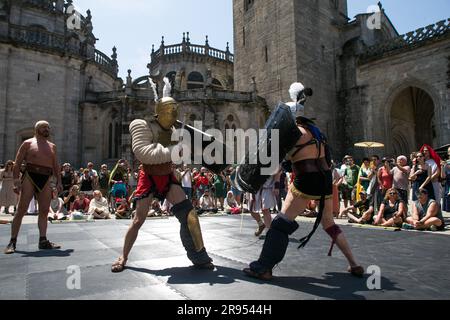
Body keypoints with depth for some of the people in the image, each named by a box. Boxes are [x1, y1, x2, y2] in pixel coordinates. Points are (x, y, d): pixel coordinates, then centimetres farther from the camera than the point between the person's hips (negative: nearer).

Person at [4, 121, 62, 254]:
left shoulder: (52, 146, 16)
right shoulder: (28, 143, 4)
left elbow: (56, 166, 16)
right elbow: (17, 163, -2)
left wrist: (58, 181, 5)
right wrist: (16, 181, -12)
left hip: (45, 181, 4)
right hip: (30, 178, -4)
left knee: (44, 211, 1)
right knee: (21, 210, -6)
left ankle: (43, 241, 3)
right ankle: (12, 242, 1)